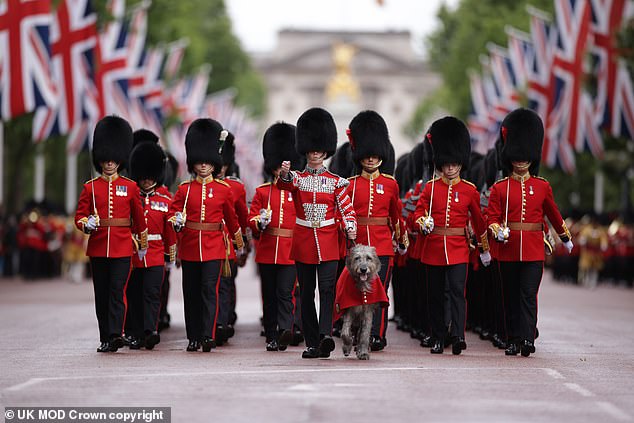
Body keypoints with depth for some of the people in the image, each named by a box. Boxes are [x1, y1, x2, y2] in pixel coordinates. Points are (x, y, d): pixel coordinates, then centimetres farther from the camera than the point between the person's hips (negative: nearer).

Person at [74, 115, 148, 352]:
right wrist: (86, 224, -17)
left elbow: (139, 218, 12)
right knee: (101, 295, 6)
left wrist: (143, 244, 16)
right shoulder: (90, 187, 6)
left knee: (117, 291, -12)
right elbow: (80, 215, 5)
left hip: (122, 248, -2)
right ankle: (105, 339, 13)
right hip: (98, 248, 2)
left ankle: (115, 335, -18)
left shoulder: (130, 187, 5)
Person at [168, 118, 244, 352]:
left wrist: (239, 241, 25)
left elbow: (231, 217, 15)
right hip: (189, 246, 2)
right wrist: (176, 220, -17)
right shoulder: (185, 189, 6)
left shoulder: (223, 190, 4)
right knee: (191, 292, 6)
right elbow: (173, 211, 6)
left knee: (209, 289, -12)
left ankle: (208, 336, -15)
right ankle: (194, 338, 13)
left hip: (213, 246, -2)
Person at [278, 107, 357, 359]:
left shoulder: (335, 182, 6)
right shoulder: (297, 178, 4)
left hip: (328, 243, -1)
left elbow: (346, 208, 3)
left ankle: (325, 335, -26)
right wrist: (284, 173, -43)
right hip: (303, 242, 1)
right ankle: (312, 344, 6)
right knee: (306, 293, 3)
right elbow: (286, 183, -19)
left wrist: (351, 226, -18)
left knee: (327, 288, -15)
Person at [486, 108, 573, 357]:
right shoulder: (500, 188, 3)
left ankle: (527, 339, -14)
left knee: (529, 294, -10)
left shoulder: (542, 186, 6)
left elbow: (553, 213, 19)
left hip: (534, 250, -1)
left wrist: (566, 237, 29)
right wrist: (498, 231, -20)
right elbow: (492, 217, 1)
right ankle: (513, 341, 15)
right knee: (511, 297, 7)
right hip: (508, 250, 1)